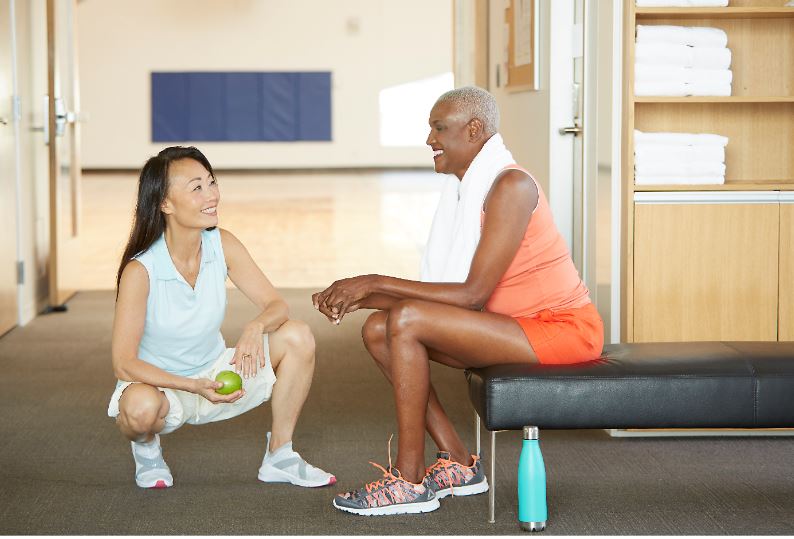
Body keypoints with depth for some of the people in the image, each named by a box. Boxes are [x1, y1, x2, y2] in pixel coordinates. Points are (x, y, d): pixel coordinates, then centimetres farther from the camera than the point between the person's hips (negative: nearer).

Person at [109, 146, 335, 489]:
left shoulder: (222, 245, -11)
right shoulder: (140, 271, -24)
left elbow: (275, 305, -9)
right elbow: (124, 364, -23)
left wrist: (257, 327, -34)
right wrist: (194, 387, -35)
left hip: (215, 372, 5)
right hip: (158, 383, -5)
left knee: (298, 337, -14)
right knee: (142, 407, -41)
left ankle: (280, 456, 0)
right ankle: (146, 447, 0)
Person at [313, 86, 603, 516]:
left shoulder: (511, 186, -19)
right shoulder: (463, 190, 9)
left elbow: (473, 294, -25)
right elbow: (434, 293, 7)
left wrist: (375, 283, -21)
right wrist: (358, 298, -6)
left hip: (561, 328, -9)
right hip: (518, 324, 9)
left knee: (406, 322, -23)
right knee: (378, 330, 1)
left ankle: (409, 481, -14)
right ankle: (458, 464, 6)